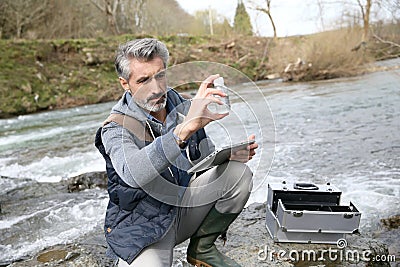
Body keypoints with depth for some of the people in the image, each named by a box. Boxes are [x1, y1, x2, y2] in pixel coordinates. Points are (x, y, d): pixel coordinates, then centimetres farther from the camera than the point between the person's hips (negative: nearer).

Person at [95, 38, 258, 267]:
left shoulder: (181, 106, -3)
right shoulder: (116, 129, -18)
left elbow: (206, 158, 10)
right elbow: (133, 173, -42)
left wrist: (231, 153, -13)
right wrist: (185, 128, -52)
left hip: (184, 203, 6)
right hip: (143, 225, -5)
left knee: (239, 173, -14)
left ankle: (202, 248, 5)